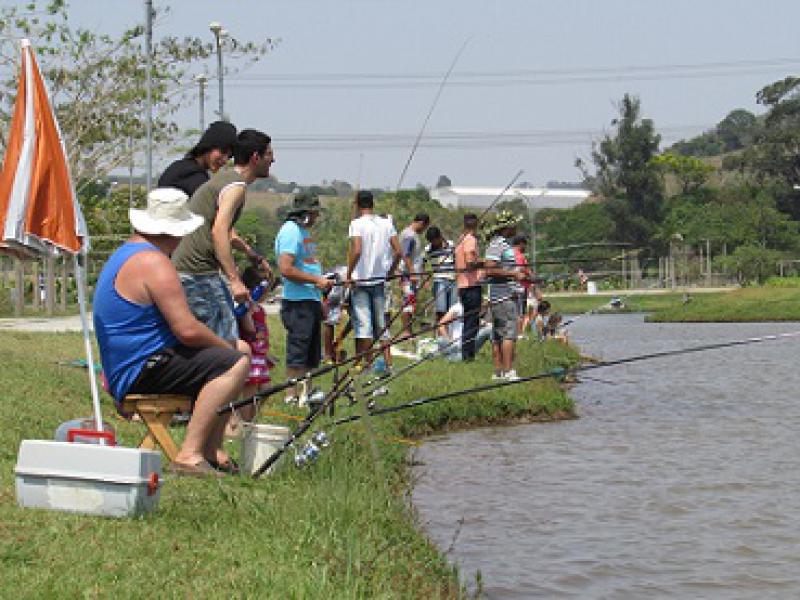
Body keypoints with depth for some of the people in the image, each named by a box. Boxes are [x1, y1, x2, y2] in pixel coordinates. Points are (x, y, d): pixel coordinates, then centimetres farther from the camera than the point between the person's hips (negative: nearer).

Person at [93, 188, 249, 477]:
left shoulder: (124, 255, 19)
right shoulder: (154, 262, -15)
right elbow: (187, 330, -22)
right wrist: (225, 346, -4)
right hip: (141, 372, -11)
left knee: (221, 359, 24)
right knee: (235, 363, -22)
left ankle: (211, 453, 16)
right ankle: (189, 455, -25)